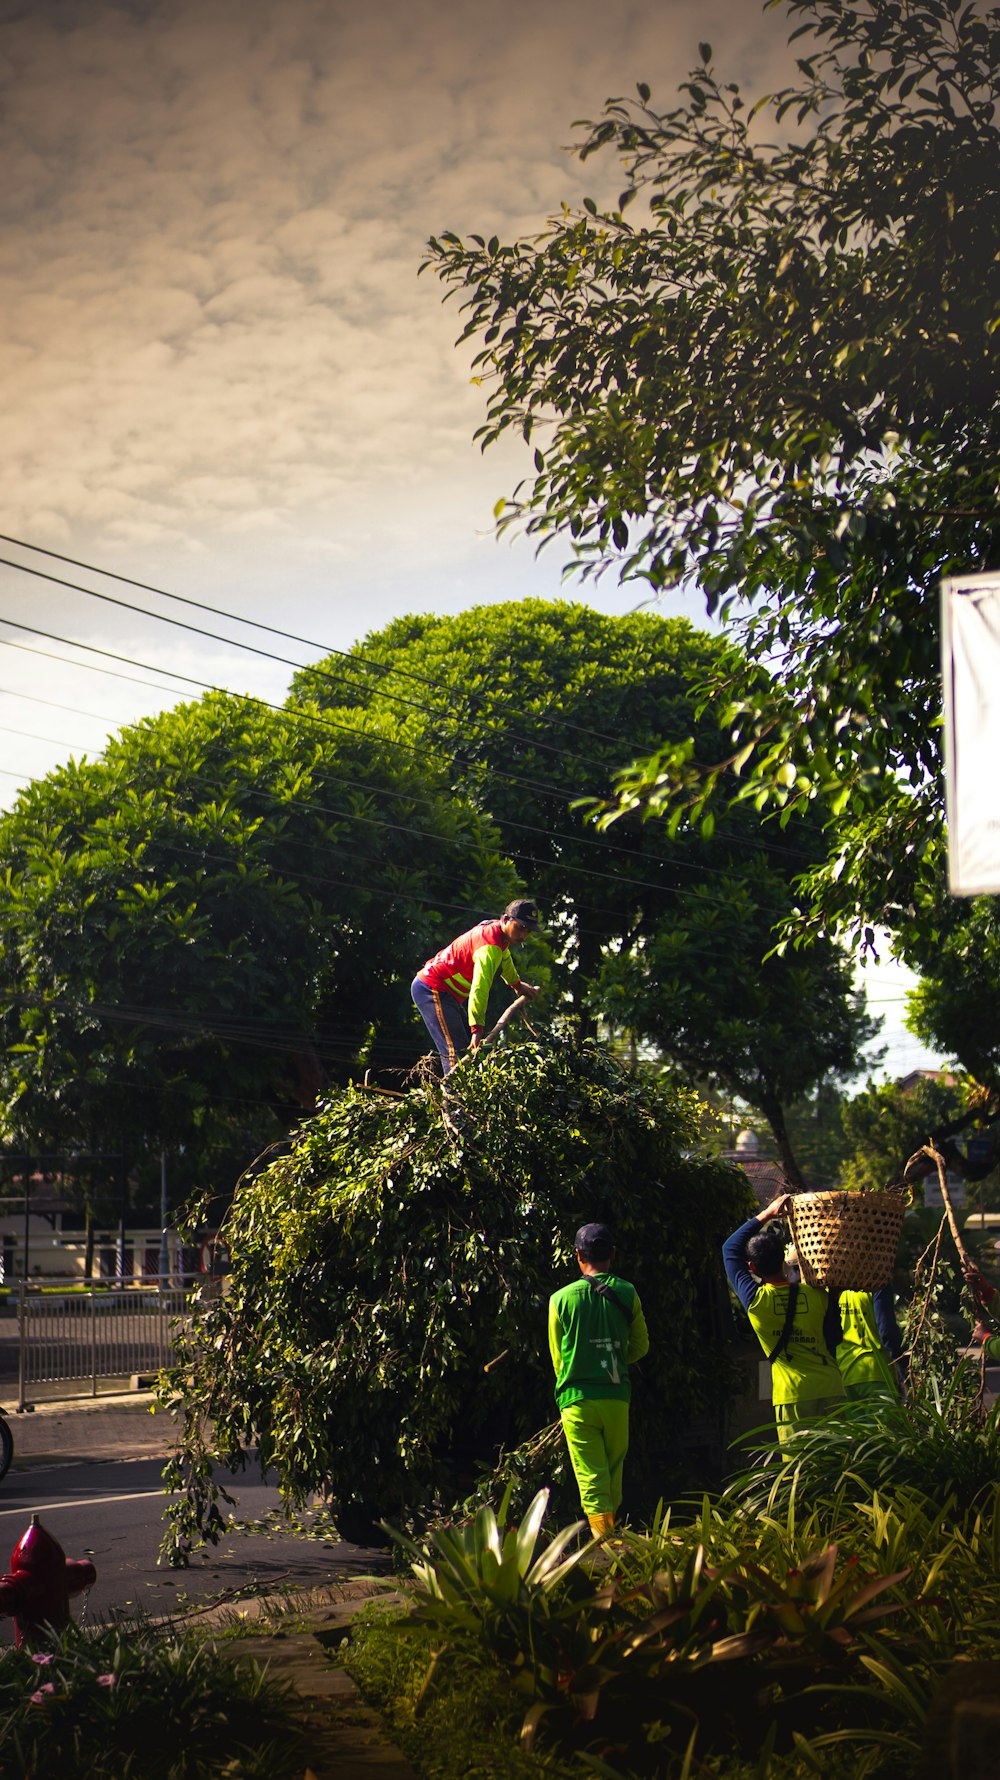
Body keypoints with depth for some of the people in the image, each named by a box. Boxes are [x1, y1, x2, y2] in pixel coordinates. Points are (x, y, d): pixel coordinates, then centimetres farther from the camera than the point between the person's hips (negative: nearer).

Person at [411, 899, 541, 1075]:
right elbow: (480, 987, -38)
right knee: (456, 1052, -20)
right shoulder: (490, 945, -26)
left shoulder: (496, 931, 7)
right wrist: (477, 1030, -44)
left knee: (470, 1048, 10)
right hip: (431, 989, -11)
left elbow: (505, 960, 33)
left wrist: (517, 984, 51)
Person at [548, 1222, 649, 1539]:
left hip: (577, 1400, -2)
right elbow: (641, 1346, 12)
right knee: (614, 1474, 17)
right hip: (616, 1397, 2)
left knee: (591, 1477, -2)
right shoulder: (626, 1293, 0)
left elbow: (557, 1356, 7)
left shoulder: (561, 1298, -3)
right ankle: (612, 1533, 26)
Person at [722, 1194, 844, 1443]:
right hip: (832, 1391, 3)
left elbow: (730, 1248, 9)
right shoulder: (817, 1296, 0)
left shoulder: (756, 1300, -4)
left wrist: (767, 1213, 11)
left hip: (794, 1397, -3)